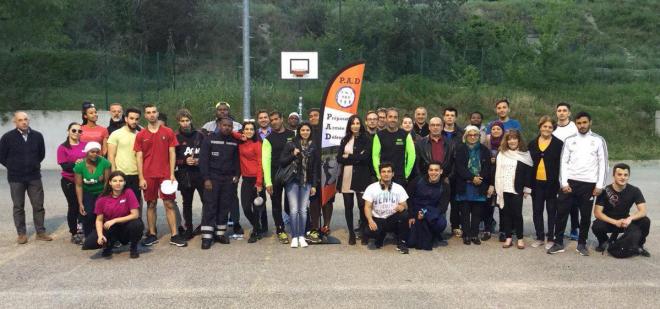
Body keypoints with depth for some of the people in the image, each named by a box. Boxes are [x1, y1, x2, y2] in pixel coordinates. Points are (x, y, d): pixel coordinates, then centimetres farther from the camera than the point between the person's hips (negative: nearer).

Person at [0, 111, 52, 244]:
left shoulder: (37, 136, 0)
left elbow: (42, 153, 15)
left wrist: (34, 165, 12)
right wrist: (13, 167, 4)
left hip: (34, 177, 2)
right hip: (16, 178, -2)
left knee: (38, 205, 5)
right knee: (18, 207, 7)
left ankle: (41, 232, 14)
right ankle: (21, 234, 15)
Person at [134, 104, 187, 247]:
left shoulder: (168, 132, 3)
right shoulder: (140, 135, 5)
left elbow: (172, 153, 2)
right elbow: (139, 157, 4)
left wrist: (172, 174, -4)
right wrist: (141, 178, -3)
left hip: (165, 175, -1)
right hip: (148, 175, 1)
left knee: (169, 204, 0)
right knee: (151, 204, 7)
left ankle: (174, 235, 2)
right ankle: (152, 235, 15)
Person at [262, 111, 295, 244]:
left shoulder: (292, 135, 7)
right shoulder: (268, 139, 1)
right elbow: (266, 160, -5)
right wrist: (268, 182, -12)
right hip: (275, 176, -1)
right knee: (276, 204, 6)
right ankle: (280, 231, 17)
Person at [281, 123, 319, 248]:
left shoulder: (314, 147, 8)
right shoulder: (290, 145, 2)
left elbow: (315, 167, 9)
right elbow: (282, 161, -1)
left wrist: (314, 185, 5)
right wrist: (293, 155, -16)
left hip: (306, 182, 2)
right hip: (292, 181, -2)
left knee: (303, 210, 1)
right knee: (294, 209, -7)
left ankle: (301, 236, 11)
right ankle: (294, 237, 1)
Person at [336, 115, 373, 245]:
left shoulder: (366, 139, 5)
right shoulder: (344, 140, 16)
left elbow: (365, 157, -10)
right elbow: (339, 158, 5)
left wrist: (348, 157, -3)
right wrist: (356, 157, -7)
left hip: (361, 176, -3)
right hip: (346, 176, 4)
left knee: (362, 205, -7)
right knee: (348, 205, 4)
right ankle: (351, 233, 13)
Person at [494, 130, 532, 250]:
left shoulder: (524, 154, 2)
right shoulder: (501, 154, 8)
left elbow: (528, 173, 0)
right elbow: (497, 172, 9)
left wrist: (527, 189, -4)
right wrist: (497, 188, 4)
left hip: (517, 190, -2)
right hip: (504, 189, 2)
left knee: (517, 213, 0)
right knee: (506, 213, 5)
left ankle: (520, 238, 11)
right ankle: (508, 238, 12)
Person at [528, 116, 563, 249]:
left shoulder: (558, 144, -3)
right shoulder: (532, 144, 8)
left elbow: (561, 165, -5)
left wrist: (559, 182, -12)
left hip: (551, 183, -3)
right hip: (536, 183, 3)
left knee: (551, 211, 7)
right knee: (537, 210, 9)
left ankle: (551, 238, 15)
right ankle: (539, 237, 21)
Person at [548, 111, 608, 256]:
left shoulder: (598, 140, 2)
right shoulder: (569, 140, 7)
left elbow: (603, 164, 1)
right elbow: (564, 162, 4)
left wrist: (600, 185, -6)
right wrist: (564, 183, -5)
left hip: (589, 183, -1)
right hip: (569, 182, 1)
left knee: (586, 215, 6)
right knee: (561, 212, 0)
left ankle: (582, 244, 20)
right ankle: (558, 243, 10)